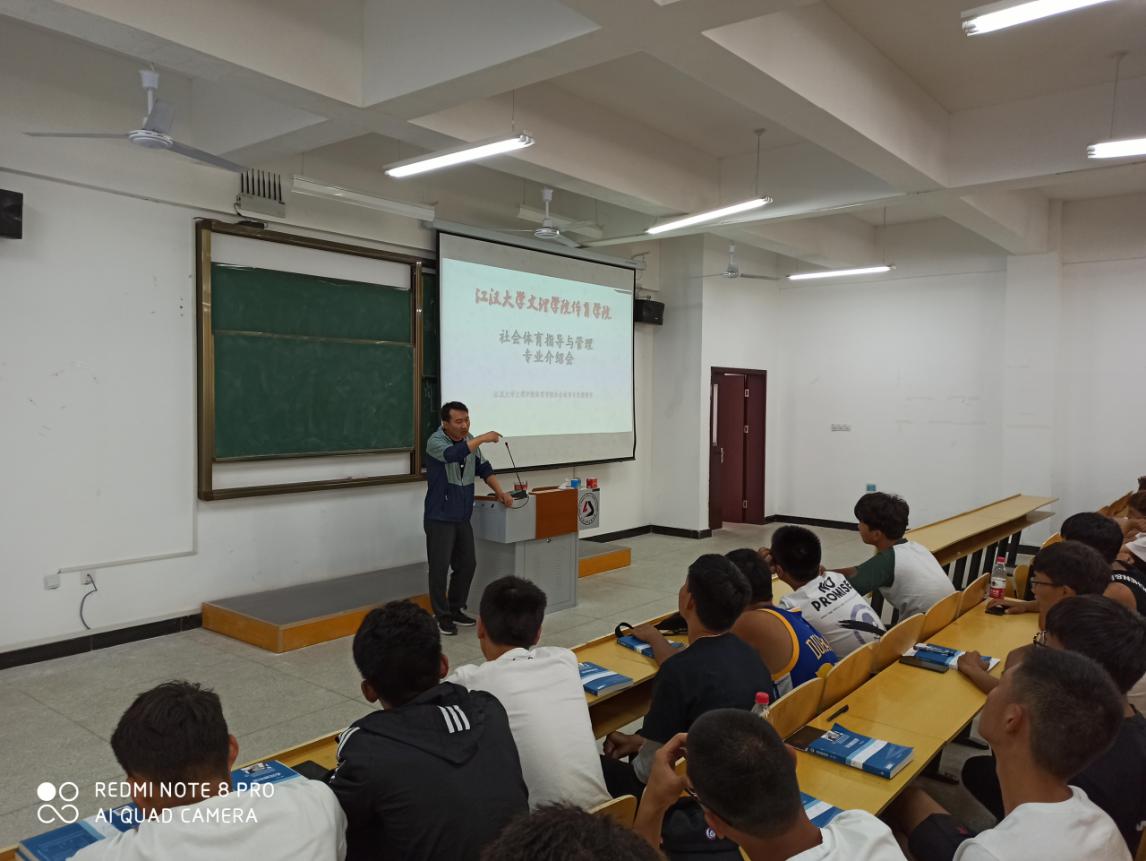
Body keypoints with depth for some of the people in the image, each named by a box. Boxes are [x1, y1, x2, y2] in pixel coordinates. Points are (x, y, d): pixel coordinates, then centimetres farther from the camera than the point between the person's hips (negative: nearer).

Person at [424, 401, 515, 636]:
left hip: (462, 517, 7)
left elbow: (484, 468, 13)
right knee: (439, 568, -1)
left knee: (467, 564, 11)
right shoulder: (435, 441, -15)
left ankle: (456, 609, 26)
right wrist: (484, 438, -30)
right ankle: (442, 616, 11)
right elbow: (453, 454, -37)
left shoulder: (469, 440, 6)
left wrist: (500, 492, 2)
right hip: (439, 518, -7)